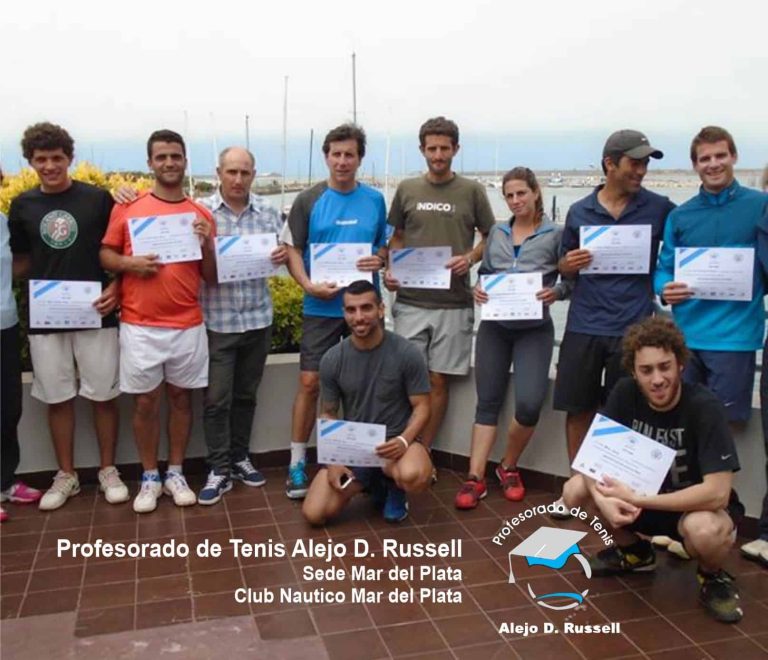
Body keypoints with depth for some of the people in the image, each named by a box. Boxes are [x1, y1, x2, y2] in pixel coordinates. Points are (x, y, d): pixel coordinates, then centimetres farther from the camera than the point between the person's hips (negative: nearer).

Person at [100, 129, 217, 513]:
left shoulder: (201, 215, 5)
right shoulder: (128, 208, 2)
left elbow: (212, 277, 6)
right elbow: (105, 255, 7)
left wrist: (206, 244, -11)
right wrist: (129, 262, -13)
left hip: (187, 326, 1)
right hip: (139, 326, -1)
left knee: (181, 397, 10)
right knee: (145, 402, 6)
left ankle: (175, 473, 24)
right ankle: (149, 478, 21)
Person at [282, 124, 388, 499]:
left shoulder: (374, 200, 6)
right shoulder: (309, 201, -1)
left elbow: (386, 244, 14)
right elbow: (293, 250, -1)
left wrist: (379, 260, -9)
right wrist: (308, 285, -18)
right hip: (321, 307, -2)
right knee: (310, 382, -2)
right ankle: (297, 462, 10)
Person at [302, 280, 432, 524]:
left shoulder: (407, 353, -13)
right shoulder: (332, 359, -5)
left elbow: (421, 407, -7)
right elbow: (329, 414, 4)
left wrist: (404, 440, -27)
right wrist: (333, 460, -9)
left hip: (395, 443, -3)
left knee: (413, 476, -38)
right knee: (314, 513, -13)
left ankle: (393, 484, 4)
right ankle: (373, 481, 17)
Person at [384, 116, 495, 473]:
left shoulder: (471, 191, 3)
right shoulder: (407, 190, 7)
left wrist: (470, 258, -10)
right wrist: (391, 271, -2)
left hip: (453, 303, -1)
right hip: (410, 300, 1)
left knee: (438, 380, 5)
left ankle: (424, 452, 17)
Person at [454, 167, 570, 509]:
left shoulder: (555, 234, 0)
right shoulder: (497, 233, 11)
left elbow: (571, 279, -1)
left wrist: (556, 292, -21)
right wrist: (477, 289, -5)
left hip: (534, 328, -3)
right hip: (494, 325, 3)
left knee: (529, 403, -14)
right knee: (487, 401, 3)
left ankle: (508, 466, 12)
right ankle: (475, 477, 6)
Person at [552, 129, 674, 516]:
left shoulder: (659, 209, 1)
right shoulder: (579, 212, 5)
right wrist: (568, 264, -10)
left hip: (632, 328, -1)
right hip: (584, 326, 2)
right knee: (578, 409, 7)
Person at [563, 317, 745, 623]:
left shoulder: (704, 408, -27)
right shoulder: (626, 393, -15)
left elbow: (717, 492, -32)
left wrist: (636, 500, -32)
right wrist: (603, 498, -35)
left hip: (698, 505, -4)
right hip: (643, 494, 5)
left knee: (705, 531, -39)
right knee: (575, 491, -17)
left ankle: (712, 575, -1)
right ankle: (633, 551, 12)